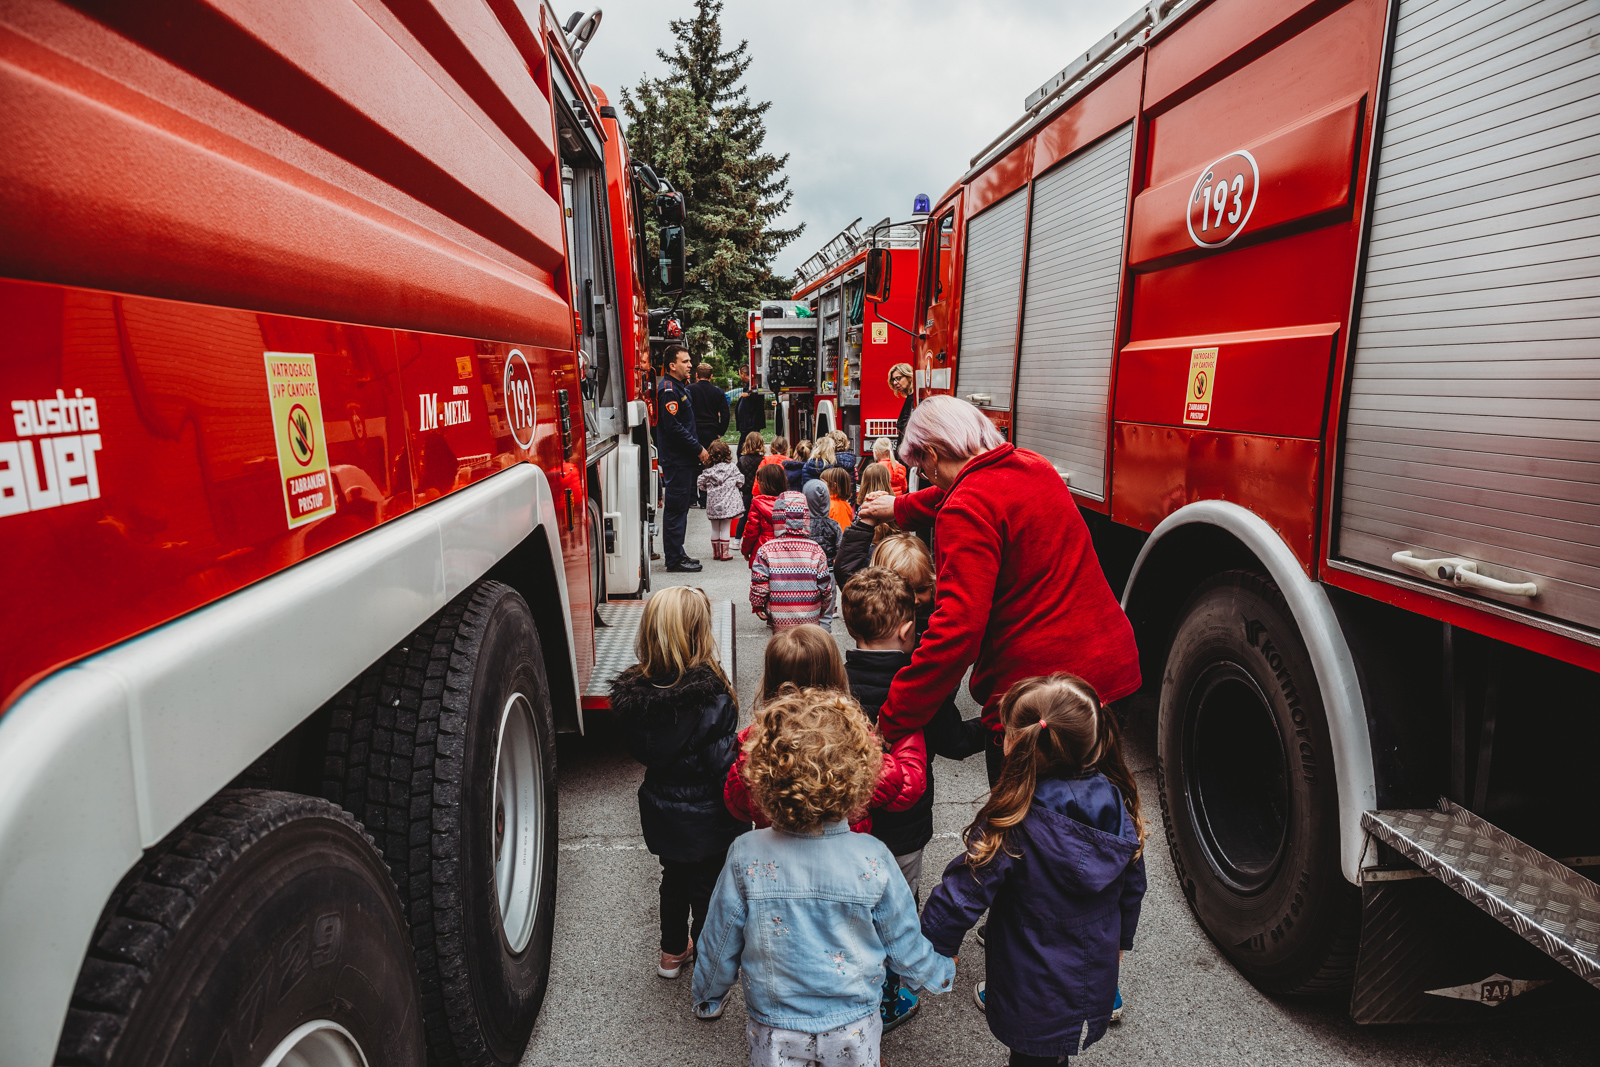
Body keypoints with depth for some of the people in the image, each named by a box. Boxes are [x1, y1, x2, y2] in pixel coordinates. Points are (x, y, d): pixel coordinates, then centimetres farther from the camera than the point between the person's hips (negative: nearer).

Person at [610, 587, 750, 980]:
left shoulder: (631, 693, -14)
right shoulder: (710, 697, -31)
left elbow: (638, 749, 0)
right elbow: (723, 764, -26)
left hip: (662, 812, 5)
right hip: (707, 819, -5)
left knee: (675, 877, 28)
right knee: (708, 889, 18)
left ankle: (673, 951, 49)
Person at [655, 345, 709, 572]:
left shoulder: (680, 387, 18)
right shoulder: (668, 390, -15)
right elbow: (673, 427, -22)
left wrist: (697, 448, 14)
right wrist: (698, 449, -17)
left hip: (685, 459, 10)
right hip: (675, 460, -10)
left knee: (682, 506, 15)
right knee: (676, 508, -5)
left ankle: (677, 553, 23)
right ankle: (674, 559, 1)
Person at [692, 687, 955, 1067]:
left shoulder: (745, 858, -25)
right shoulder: (873, 860, -24)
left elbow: (719, 947, -10)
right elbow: (904, 945, -8)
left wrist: (707, 997, 11)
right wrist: (942, 972, 14)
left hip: (773, 1028, 0)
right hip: (853, 1028, 0)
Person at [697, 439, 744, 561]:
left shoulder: (708, 470, -2)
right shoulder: (732, 467, -5)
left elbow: (701, 485, 3)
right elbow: (740, 481, -2)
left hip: (713, 504, 2)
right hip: (727, 503, -2)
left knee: (715, 528, 12)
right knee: (725, 527, 3)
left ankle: (715, 552, 20)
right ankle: (724, 552, 5)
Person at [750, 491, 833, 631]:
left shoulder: (766, 550, -8)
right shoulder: (816, 550, -5)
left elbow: (758, 587, -6)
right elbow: (826, 588, 1)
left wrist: (758, 607, 12)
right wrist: (822, 610, 18)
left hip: (779, 623, -1)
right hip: (810, 621, 1)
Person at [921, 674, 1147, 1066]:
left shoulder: (1010, 828, -32)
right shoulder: (1116, 806, -15)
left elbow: (962, 895, -24)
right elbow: (1133, 888, 0)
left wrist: (935, 947, -7)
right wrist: (1119, 940, 18)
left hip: (1034, 998, -5)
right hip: (1096, 984, 5)